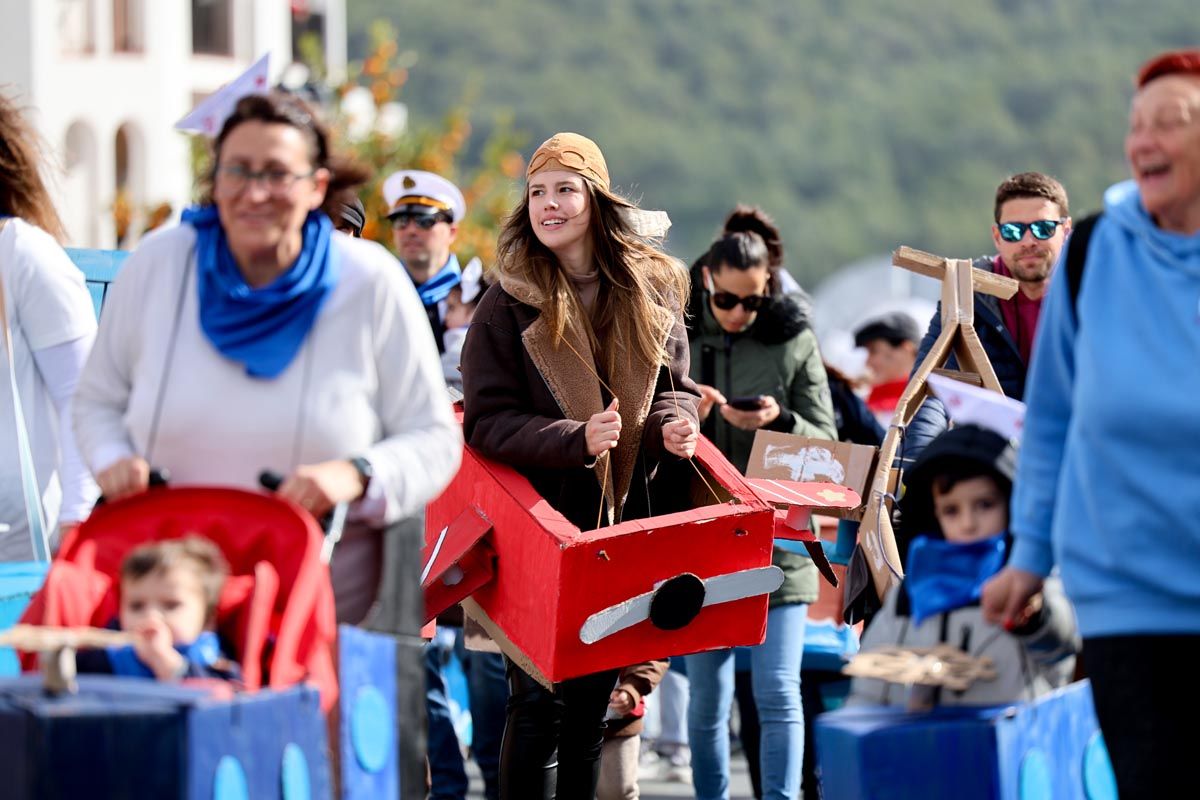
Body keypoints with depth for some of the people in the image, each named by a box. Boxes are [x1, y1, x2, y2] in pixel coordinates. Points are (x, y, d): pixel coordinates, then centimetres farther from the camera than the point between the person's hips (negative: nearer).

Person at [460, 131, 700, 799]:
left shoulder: (651, 291, 4)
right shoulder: (509, 304, -8)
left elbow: (676, 386, 15)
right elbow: (487, 421, -12)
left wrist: (673, 424, -9)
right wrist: (577, 440, -26)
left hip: (625, 519, 4)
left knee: (595, 701, 12)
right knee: (539, 700, -5)